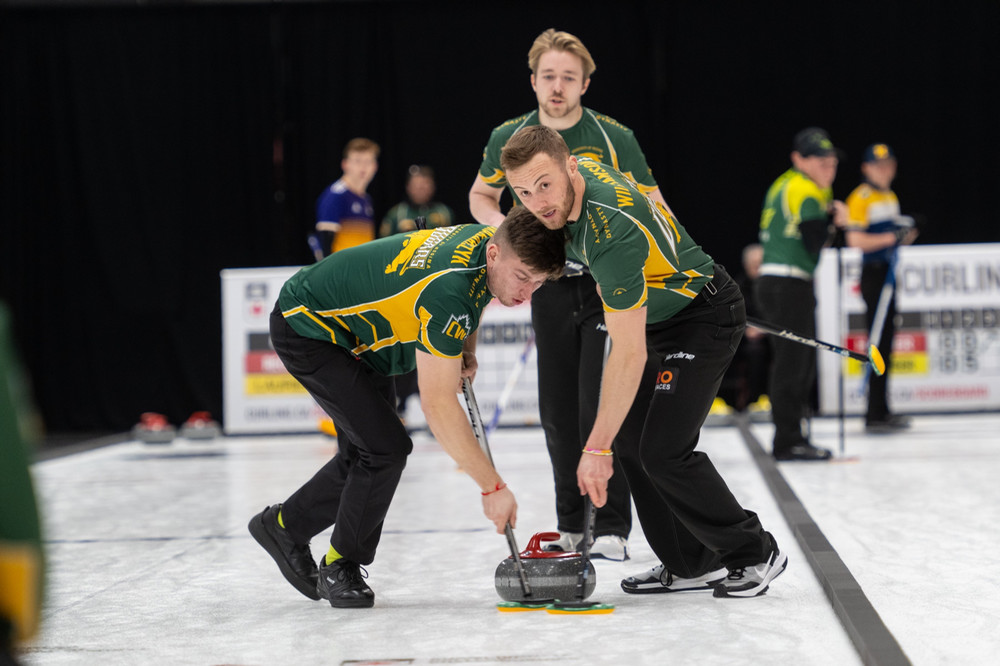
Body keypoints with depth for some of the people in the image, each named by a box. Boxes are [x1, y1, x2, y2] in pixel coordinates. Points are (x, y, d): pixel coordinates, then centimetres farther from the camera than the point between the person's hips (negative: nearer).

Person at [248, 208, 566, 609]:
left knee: (365, 454, 12)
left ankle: (283, 525, 32)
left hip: (358, 333, 9)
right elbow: (438, 404, -36)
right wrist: (492, 487, -34)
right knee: (386, 447, -15)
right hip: (307, 329, -9)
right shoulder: (446, 291, -38)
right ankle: (340, 568, 3)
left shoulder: (490, 239, -12)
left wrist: (465, 351, -1)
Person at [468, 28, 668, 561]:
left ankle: (611, 528, -4)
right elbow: (481, 196, 16)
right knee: (557, 411, 7)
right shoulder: (509, 137, -1)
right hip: (550, 285, 4)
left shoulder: (615, 138, -10)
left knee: (600, 405, -11)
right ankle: (571, 526, 18)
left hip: (607, 283, -4)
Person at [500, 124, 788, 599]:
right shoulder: (578, 172, -10)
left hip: (705, 319, -10)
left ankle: (754, 554, 1)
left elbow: (628, 354, -34)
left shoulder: (613, 233, -36)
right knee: (628, 437, 3)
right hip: (657, 315, 10)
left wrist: (597, 449, -31)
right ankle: (690, 564, 12)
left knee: (663, 451, -16)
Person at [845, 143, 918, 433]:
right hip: (873, 274, -9)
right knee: (879, 341, -11)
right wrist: (889, 238, -22)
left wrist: (905, 236, 6)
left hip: (888, 273, 9)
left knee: (887, 341, 12)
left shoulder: (891, 197, 18)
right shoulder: (861, 198, -10)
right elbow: (855, 240, -19)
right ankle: (875, 414, -10)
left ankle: (881, 411, 19)